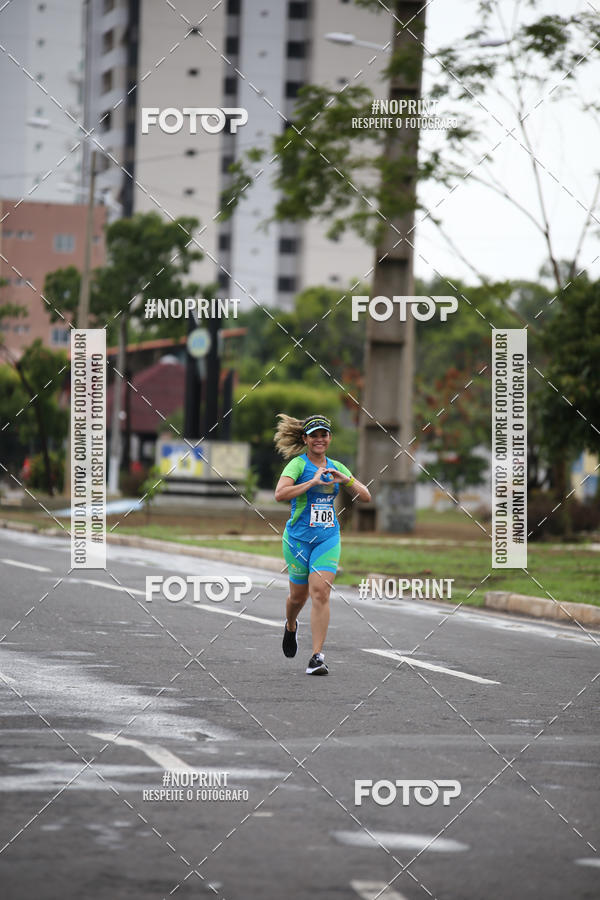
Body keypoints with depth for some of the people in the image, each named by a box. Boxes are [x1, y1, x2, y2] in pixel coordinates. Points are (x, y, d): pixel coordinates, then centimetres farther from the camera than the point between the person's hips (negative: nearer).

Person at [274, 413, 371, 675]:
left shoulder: (336, 467, 10)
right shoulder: (297, 464, -6)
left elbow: (365, 497, 8)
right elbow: (280, 494, -22)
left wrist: (346, 480, -10)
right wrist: (313, 482, -25)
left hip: (328, 538, 2)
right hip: (298, 536, -2)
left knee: (320, 592, -13)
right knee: (299, 594, 9)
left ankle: (317, 656, -14)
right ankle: (290, 626, 45)